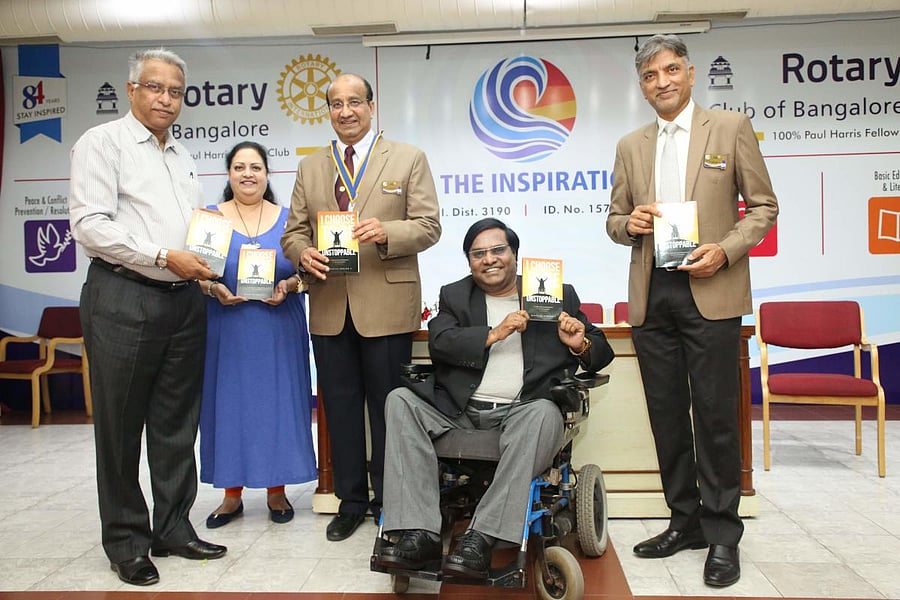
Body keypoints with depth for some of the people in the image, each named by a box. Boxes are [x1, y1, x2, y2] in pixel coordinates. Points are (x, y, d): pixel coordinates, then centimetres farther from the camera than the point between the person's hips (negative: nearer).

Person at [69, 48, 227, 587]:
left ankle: (173, 528, 24)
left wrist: (206, 268, 6)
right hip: (124, 299, -6)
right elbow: (90, 224, -12)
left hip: (185, 300, 6)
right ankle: (126, 541, 17)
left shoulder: (184, 157, 18)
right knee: (121, 425, 4)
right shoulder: (103, 143, -1)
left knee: (178, 423, 11)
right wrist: (163, 256, -17)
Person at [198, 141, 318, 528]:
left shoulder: (288, 218, 7)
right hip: (227, 331, 0)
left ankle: (276, 490, 17)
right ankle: (232, 494, 17)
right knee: (229, 403, 4)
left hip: (278, 331, 0)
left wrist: (290, 285, -14)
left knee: (276, 402, 4)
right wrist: (214, 289, -15)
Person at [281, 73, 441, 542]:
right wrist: (304, 255, -10)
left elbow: (428, 226, -1)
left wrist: (385, 232, -20)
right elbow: (293, 232, 13)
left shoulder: (408, 159, 6)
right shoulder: (310, 168, 16)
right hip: (329, 308, 4)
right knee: (340, 407, 10)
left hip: (387, 306, -3)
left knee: (387, 407, 4)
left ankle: (389, 500, 20)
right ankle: (350, 500, 25)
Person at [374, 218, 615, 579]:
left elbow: (600, 353, 15)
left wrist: (580, 346, -8)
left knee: (544, 414, -34)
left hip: (522, 410, -2)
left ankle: (481, 538, -33)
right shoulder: (454, 296, 18)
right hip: (459, 409, 2)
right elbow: (439, 342, 0)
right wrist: (492, 334, -12)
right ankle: (420, 534, -25)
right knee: (401, 400, -21)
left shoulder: (557, 295, 15)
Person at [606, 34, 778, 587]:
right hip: (651, 297, 4)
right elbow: (615, 221, 17)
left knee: (715, 416, -2)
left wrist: (725, 250, -13)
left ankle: (722, 534, 12)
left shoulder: (731, 127, 4)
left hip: (711, 292, -4)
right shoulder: (631, 146, 14)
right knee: (667, 414, 9)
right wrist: (630, 222, -6)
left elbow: (764, 206, 3)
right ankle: (686, 521, 23)